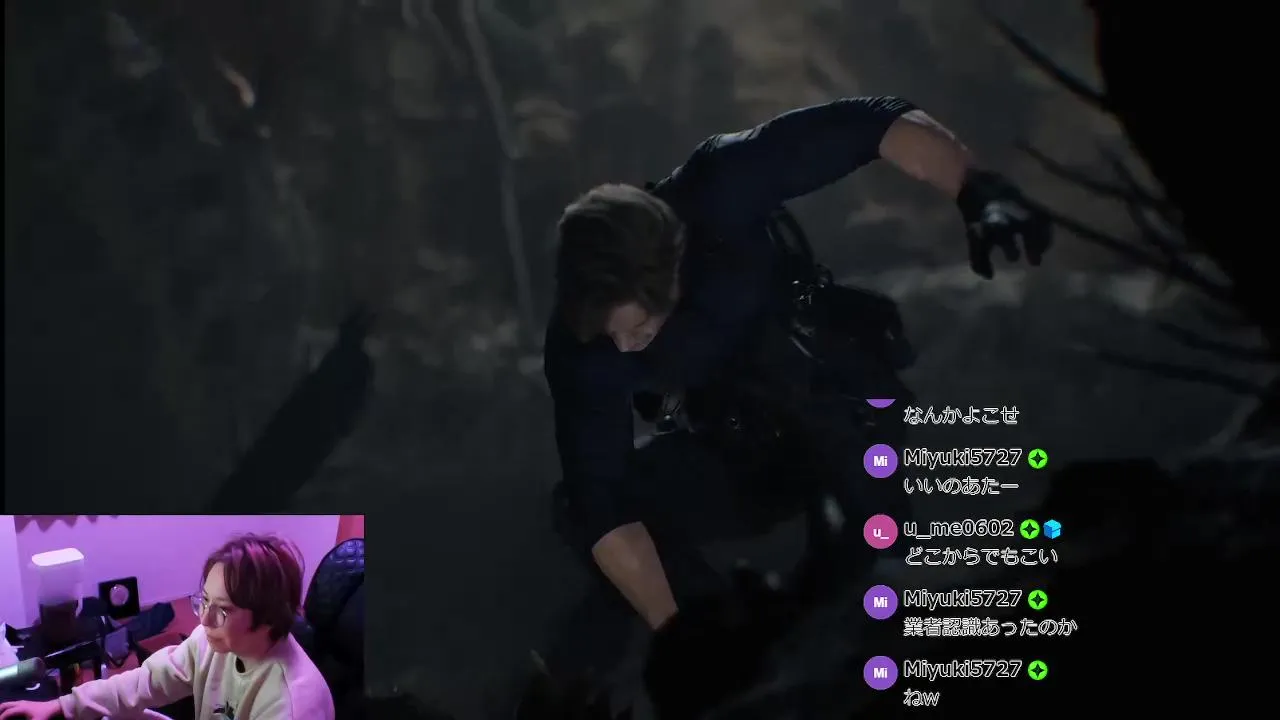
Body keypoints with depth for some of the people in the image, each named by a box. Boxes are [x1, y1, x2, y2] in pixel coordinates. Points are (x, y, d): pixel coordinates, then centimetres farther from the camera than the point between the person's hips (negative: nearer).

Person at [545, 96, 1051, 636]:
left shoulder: (718, 191, -33)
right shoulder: (579, 348, -30)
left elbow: (871, 122, -32)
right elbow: (602, 505, -32)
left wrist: (979, 192, -47)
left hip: (820, 386, -1)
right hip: (726, 446, 2)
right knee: (579, 510, -22)